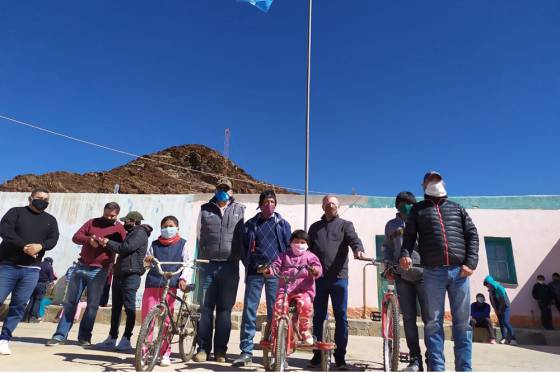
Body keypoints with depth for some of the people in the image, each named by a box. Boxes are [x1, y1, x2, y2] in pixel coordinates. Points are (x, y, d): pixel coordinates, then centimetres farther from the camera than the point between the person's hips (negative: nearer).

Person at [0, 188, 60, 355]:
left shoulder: (50, 220, 13)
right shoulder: (16, 212, 5)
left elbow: (53, 239, 1)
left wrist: (40, 246, -21)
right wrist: (23, 246, -20)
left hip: (31, 270, 2)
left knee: (19, 305, 2)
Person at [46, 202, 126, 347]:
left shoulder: (119, 228, 0)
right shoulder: (92, 222, 9)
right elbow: (76, 237, 1)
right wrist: (89, 239, -18)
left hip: (99, 271, -3)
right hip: (81, 267, 3)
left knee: (92, 306, 3)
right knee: (70, 302, 8)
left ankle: (84, 337, 15)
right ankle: (60, 335, 16)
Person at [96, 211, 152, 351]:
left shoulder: (140, 233, -8)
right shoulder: (130, 233, 24)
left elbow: (125, 248, -18)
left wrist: (108, 242, -7)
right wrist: (107, 243, 12)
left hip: (130, 275, -10)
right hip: (119, 275, 10)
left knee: (129, 307, -5)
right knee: (116, 307, 13)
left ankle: (126, 340, 0)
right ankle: (112, 338, 21)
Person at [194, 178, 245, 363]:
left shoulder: (240, 210, 8)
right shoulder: (205, 209, 11)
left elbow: (244, 236, 8)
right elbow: (199, 236, 14)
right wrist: (197, 259, 9)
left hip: (230, 267, 0)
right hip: (208, 265, 1)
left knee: (225, 309, 6)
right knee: (206, 308, 4)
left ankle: (220, 350, 16)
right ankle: (203, 348, 16)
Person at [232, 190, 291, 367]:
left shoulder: (283, 224, 7)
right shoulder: (250, 224, 9)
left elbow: (289, 247, 7)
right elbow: (243, 248, 12)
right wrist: (249, 265, 2)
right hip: (254, 273, 1)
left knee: (274, 312, 4)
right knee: (249, 310, 1)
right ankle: (246, 351, 10)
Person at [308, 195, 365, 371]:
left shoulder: (345, 225, 9)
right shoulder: (315, 227, 17)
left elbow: (354, 239, -10)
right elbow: (308, 249, 18)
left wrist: (358, 249, -32)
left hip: (339, 277, -2)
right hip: (318, 277, 2)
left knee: (341, 317, 1)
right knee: (318, 316, 8)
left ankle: (340, 356, 11)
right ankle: (318, 354, 18)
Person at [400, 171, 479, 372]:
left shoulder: (457, 208, 18)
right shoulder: (418, 209, 15)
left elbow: (472, 234, 11)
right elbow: (409, 235, 7)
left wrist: (471, 262, -3)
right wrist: (405, 253, -14)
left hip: (459, 271, 2)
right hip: (433, 272, -1)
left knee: (462, 322, 4)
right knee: (433, 322, -1)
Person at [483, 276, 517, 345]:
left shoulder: (500, 288, -18)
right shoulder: (490, 290, 3)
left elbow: (503, 301, -17)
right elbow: (492, 301, 8)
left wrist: (499, 310, -10)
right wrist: (495, 309, -1)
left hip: (504, 308, -7)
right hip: (498, 309, 7)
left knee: (506, 322, -16)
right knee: (501, 323, 3)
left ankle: (513, 339, -13)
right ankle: (504, 338, 7)